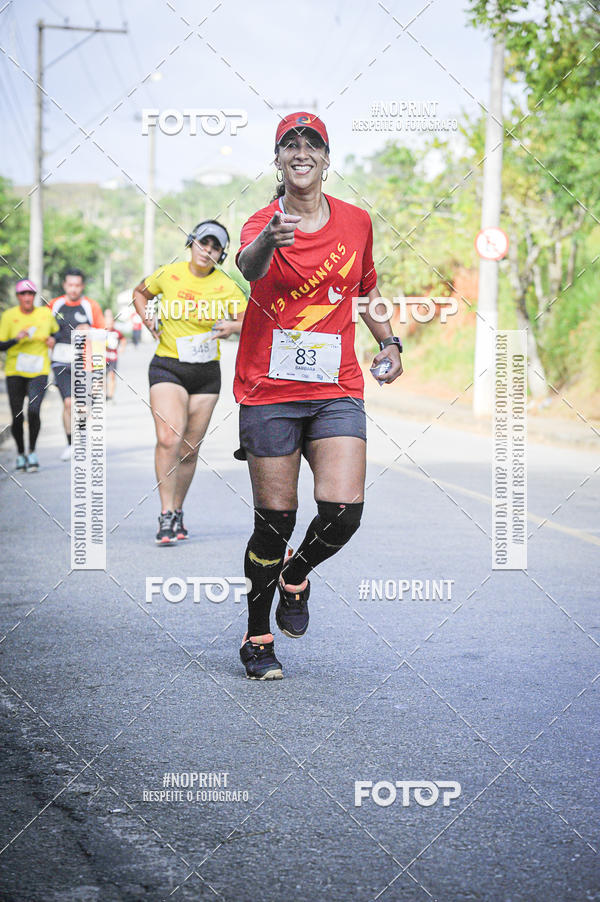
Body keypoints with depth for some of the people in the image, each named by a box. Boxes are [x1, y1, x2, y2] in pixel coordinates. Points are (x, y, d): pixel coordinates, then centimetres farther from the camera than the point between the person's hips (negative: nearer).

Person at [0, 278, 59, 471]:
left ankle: (32, 452, 1)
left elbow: (56, 331, 22)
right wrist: (17, 339, -20)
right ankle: (20, 453, 24)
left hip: (39, 371, 0)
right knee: (17, 417, 0)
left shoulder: (46, 313, 2)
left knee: (33, 411, -19)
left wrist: (53, 339, 1)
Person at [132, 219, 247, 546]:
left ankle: (177, 512, 22)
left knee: (190, 449, 5)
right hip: (167, 368, -1)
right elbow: (140, 293, 19)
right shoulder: (167, 274, 0)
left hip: (206, 373, 2)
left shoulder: (226, 286, -2)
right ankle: (166, 516, -18)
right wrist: (150, 321, 3)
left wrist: (233, 327, -25)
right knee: (169, 437, -20)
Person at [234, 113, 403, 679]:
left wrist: (387, 341, 15)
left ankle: (295, 579, 20)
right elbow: (249, 264, -33)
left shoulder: (357, 223, 6)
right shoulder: (263, 224, -8)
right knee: (275, 520, 0)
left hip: (337, 389, 3)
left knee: (344, 508, -13)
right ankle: (257, 638, 19)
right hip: (269, 391, -3)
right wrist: (268, 243, -55)